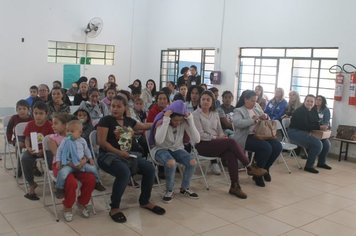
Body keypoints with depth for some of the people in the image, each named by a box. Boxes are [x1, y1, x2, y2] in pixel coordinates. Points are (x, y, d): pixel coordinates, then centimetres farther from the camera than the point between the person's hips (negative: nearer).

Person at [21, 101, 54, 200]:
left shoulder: (49, 125, -8)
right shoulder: (30, 124, 1)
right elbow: (27, 139, 5)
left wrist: (43, 151, -23)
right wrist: (28, 148, -16)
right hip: (33, 150, 2)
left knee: (52, 158, -34)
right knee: (25, 158, -29)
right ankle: (32, 184, -11)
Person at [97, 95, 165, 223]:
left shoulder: (128, 121, 12)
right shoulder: (106, 120, -5)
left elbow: (144, 126, 30)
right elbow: (101, 142, -12)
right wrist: (119, 152, -18)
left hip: (126, 155, 6)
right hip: (108, 155, -6)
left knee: (149, 168, -7)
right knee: (124, 173, -36)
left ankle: (144, 201, 14)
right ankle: (114, 208, -17)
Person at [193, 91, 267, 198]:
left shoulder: (215, 114, 16)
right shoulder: (196, 114, -3)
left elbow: (220, 131, 16)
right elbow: (200, 135, -10)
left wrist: (222, 136, -7)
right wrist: (216, 138, -15)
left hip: (216, 142, 6)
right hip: (202, 145, -5)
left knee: (231, 155, -26)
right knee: (231, 142, -26)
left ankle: (235, 186, -22)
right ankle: (250, 168, -15)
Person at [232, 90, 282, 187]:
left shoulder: (257, 107, 17)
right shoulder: (238, 111, -3)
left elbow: (265, 119, 22)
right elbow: (237, 123, -23)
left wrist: (265, 117, -3)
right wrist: (253, 120, -26)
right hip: (246, 137, -7)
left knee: (277, 146, -15)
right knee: (266, 147, -29)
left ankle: (265, 168, 8)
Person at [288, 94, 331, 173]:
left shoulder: (314, 111, 11)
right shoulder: (300, 111, -16)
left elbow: (316, 123, 10)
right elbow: (305, 126, -24)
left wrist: (323, 126, -12)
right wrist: (319, 127, -20)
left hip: (307, 133, 9)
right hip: (295, 132, -9)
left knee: (326, 142, 2)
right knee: (317, 144, -25)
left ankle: (321, 162, 22)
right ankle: (309, 166, -13)